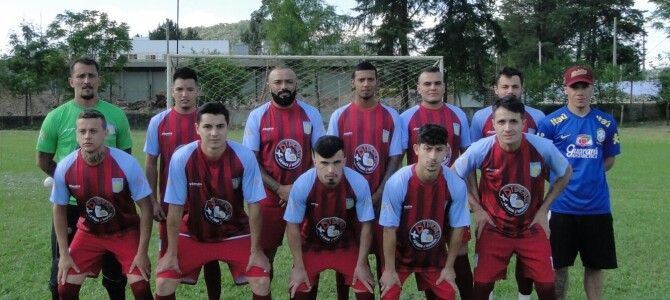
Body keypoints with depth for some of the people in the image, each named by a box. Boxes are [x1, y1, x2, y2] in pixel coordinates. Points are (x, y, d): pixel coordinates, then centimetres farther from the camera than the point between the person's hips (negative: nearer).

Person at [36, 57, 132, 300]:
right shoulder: (56, 117, -6)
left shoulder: (116, 115, -2)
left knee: (114, 264, 15)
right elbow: (43, 160, 2)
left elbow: (125, 156, 9)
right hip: (69, 204, -1)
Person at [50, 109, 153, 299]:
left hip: (126, 231, -2)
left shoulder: (127, 163, -25)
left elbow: (146, 207, -15)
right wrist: (64, 253, -3)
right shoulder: (65, 168, -17)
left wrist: (142, 252, -16)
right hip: (89, 233, 2)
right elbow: (59, 210, -1)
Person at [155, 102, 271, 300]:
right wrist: (171, 253, -9)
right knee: (163, 283, -10)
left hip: (236, 233, 0)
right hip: (194, 234, 0)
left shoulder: (244, 157, -22)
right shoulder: (181, 158, -23)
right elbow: (175, 208, -14)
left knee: (262, 283, -14)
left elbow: (254, 206, -14)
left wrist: (256, 250, -11)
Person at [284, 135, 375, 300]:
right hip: (311, 245, 0)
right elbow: (293, 226, -15)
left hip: (346, 245, 1)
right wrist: (299, 267, -13)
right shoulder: (302, 185, -29)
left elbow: (366, 225, -14)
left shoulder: (359, 184, -28)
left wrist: (361, 264, -11)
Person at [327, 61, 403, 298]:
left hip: (382, 200, 0)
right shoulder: (339, 116, 2)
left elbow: (395, 160, -2)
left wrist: (378, 195, -10)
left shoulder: (391, 117, 1)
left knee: (384, 253, 5)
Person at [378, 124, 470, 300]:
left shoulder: (456, 185, -21)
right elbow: (389, 229, -19)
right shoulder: (397, 183, -29)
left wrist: (449, 266, -1)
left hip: (436, 257, 2)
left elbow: (457, 228, -8)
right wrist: (389, 269, -12)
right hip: (400, 255, -2)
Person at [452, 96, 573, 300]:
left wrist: (543, 209, 0)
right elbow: (454, 174, 0)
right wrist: (476, 208, -3)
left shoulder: (543, 147, -18)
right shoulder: (481, 149, -20)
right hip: (493, 228, -1)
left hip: (531, 227, 1)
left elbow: (566, 173, 3)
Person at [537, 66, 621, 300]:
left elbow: (609, 160, 13)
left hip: (597, 206, 2)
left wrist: (589, 173, 1)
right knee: (559, 265, 7)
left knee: (595, 265, 11)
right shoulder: (551, 122, -5)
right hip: (562, 206, -2)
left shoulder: (606, 123, 3)